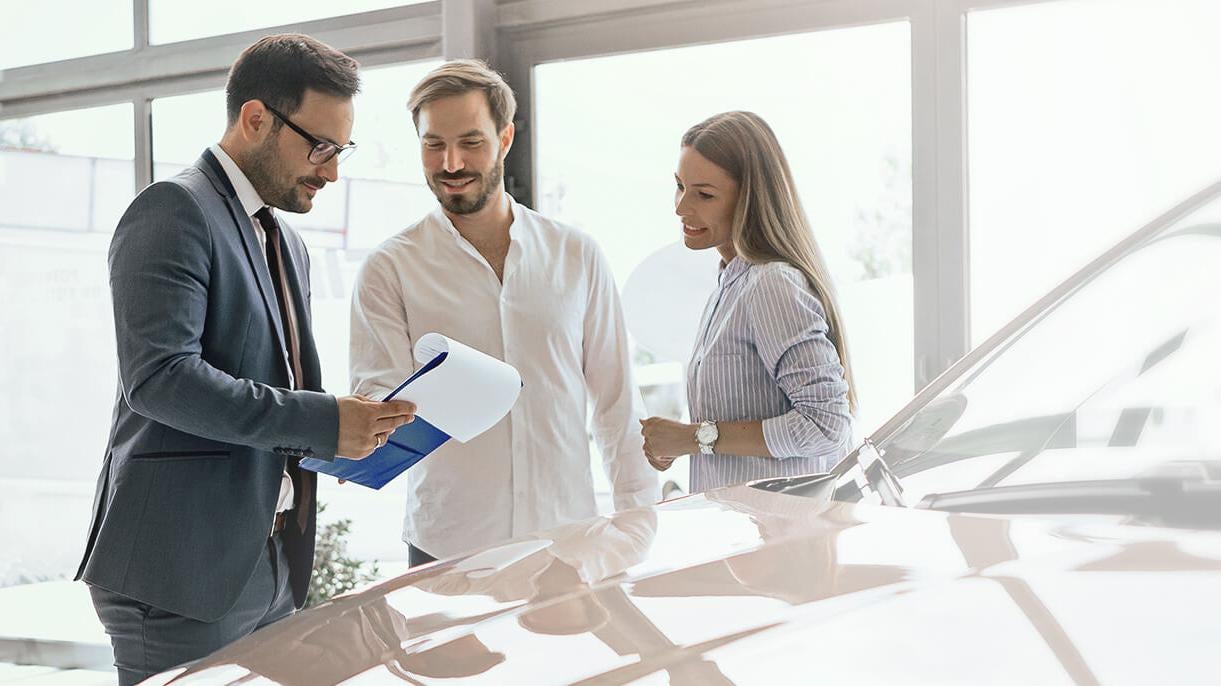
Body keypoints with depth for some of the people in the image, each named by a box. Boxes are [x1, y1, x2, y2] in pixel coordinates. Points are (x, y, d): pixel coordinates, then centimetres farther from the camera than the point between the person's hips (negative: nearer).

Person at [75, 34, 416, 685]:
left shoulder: (286, 242, 19)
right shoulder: (174, 211, -10)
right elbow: (159, 376, -21)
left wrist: (347, 431, 4)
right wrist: (320, 422, -21)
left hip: (269, 569, 9)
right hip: (185, 568, -9)